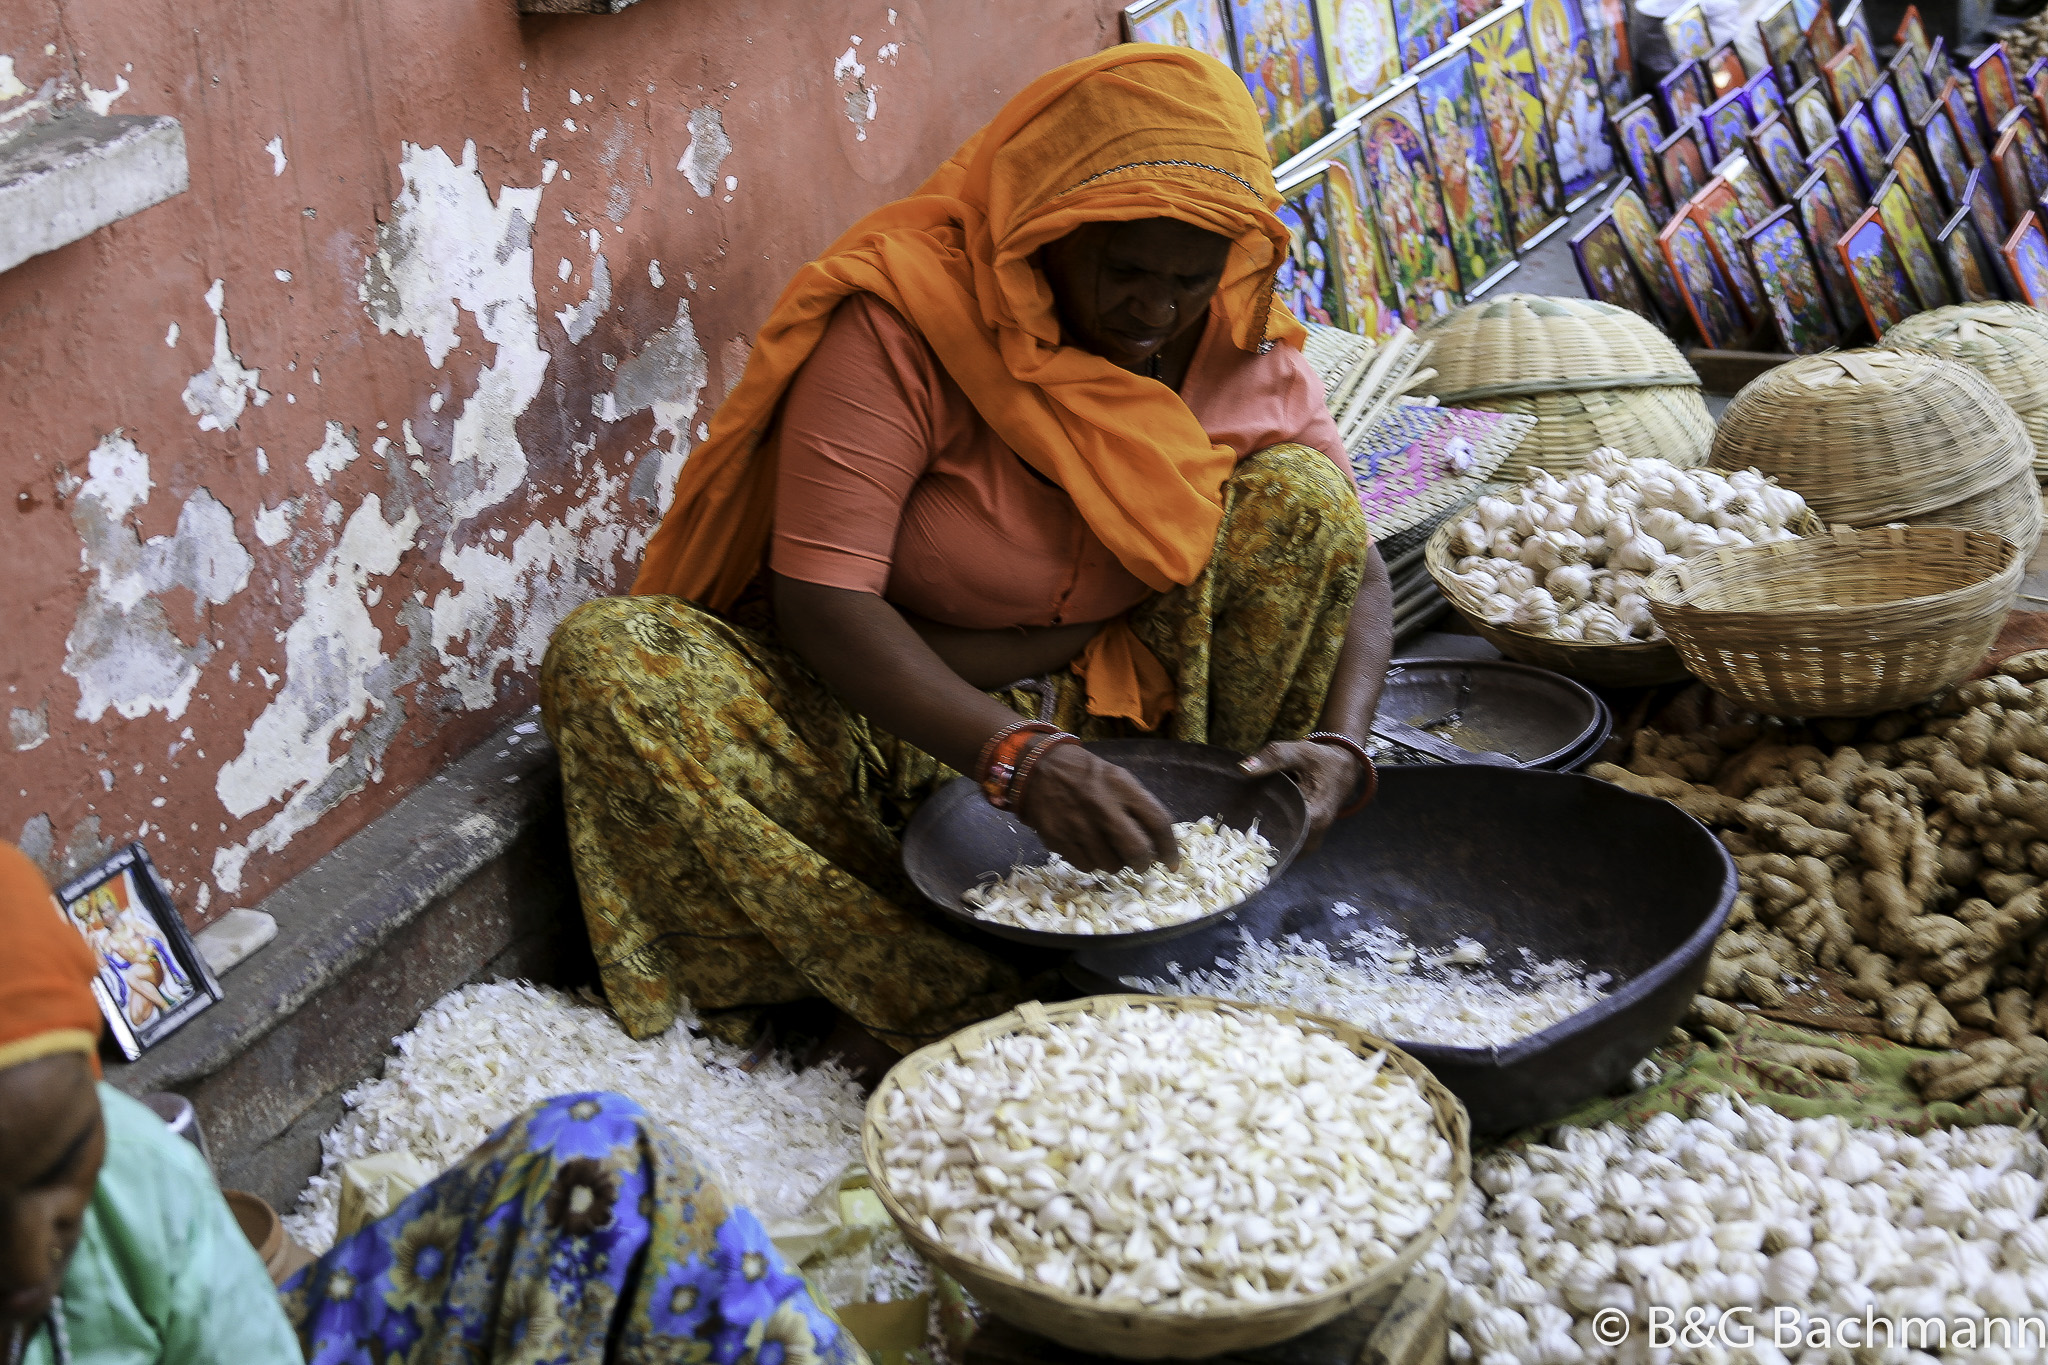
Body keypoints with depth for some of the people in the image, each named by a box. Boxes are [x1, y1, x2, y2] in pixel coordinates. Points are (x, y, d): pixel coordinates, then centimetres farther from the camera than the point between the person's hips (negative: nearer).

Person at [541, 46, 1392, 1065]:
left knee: (1299, 495, -15)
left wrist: (1339, 744, -21)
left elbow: (1352, 566, -1)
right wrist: (1018, 757, -39)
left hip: (1105, 716, 3)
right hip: (885, 714, -2)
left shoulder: (1242, 350, -6)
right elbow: (819, 600, -27)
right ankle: (958, 1006, -33)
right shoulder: (901, 327, -21)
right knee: (608, 659, -30)